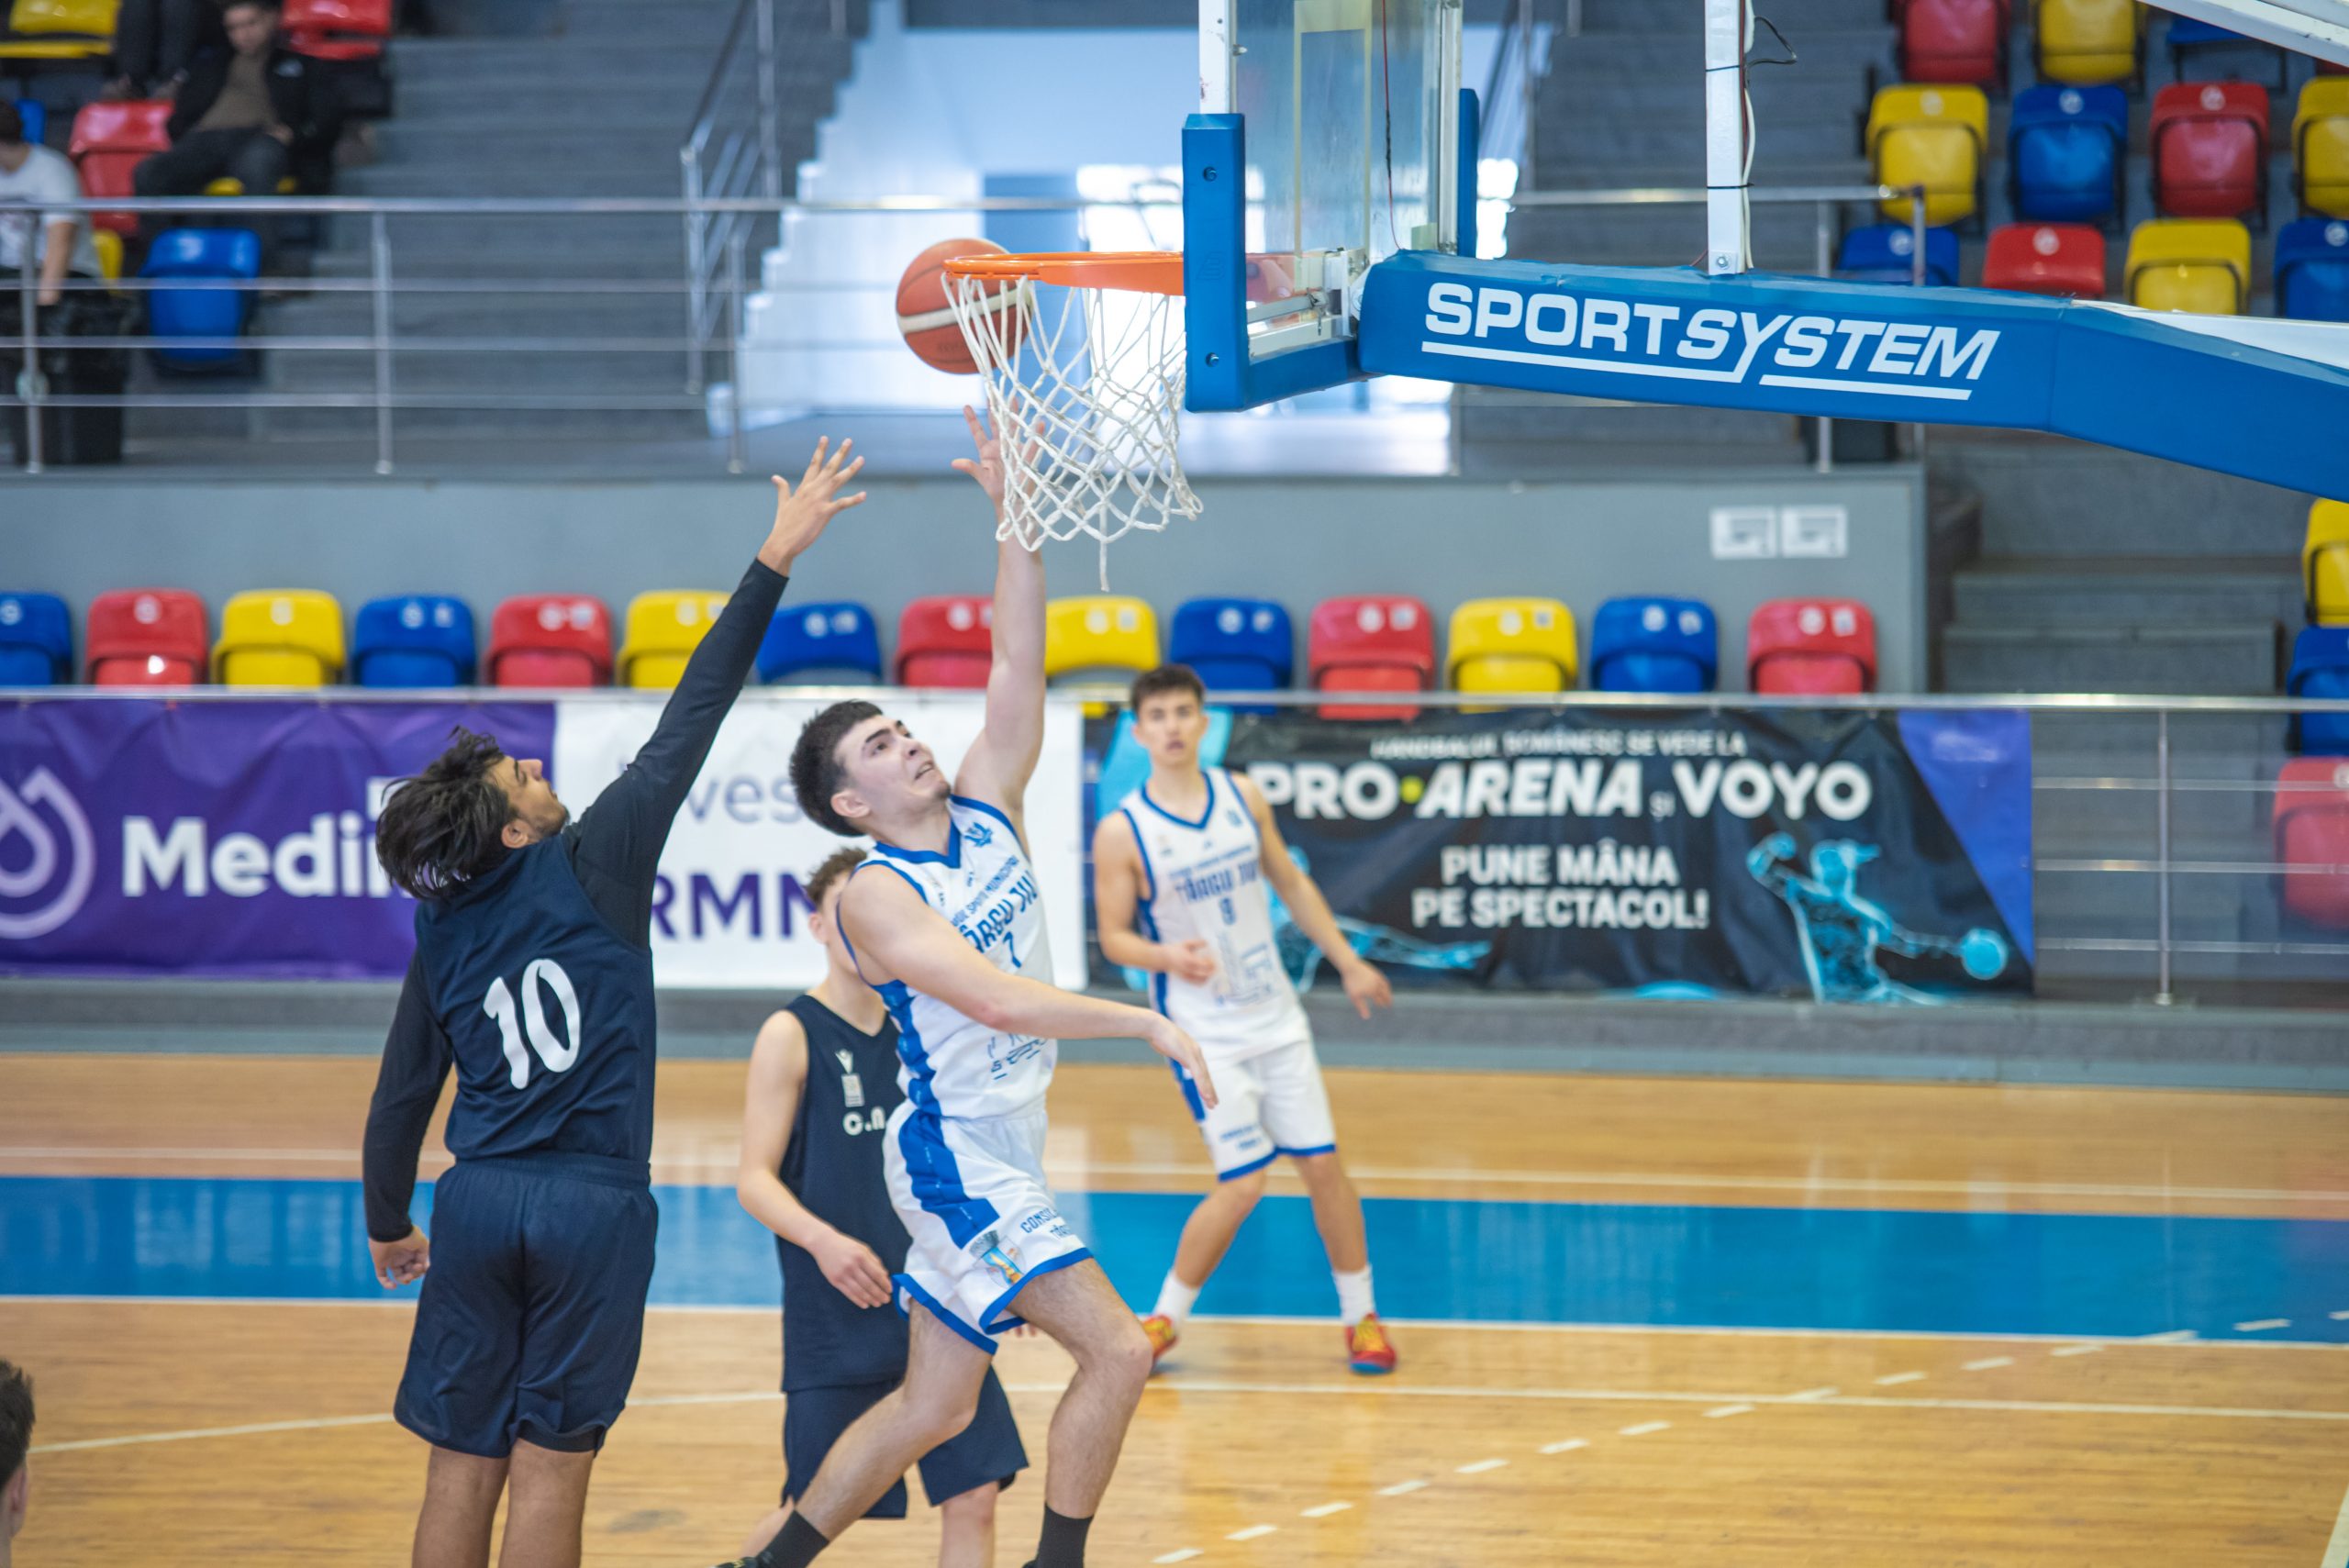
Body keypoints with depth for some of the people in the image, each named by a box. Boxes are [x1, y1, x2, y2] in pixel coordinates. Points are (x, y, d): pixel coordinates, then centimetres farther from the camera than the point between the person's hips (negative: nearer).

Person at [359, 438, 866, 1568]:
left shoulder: (441, 941, 6)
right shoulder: (594, 870, -6)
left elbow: (401, 1101, 11)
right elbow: (688, 725, -7)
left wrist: (388, 1226, 27)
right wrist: (774, 561, -6)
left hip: (479, 1204, 4)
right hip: (592, 1208, -4)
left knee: (462, 1464, 7)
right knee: (549, 1464, 0)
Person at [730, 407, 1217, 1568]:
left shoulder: (984, 811, 6)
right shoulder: (878, 897, -16)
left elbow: (1017, 665, 0)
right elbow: (995, 999, -28)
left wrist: (1013, 517, -8)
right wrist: (1144, 1021, -32)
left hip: (1004, 1152, 8)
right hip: (957, 1155, -8)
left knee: (934, 1403, 13)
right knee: (1115, 1350, -14)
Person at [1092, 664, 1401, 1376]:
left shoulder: (1242, 797, 2)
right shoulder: (1122, 831, -11)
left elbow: (1291, 884, 13)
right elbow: (1114, 935, -7)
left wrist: (1348, 963, 14)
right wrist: (1167, 957, -27)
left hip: (1276, 1017, 5)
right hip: (1202, 1032, -5)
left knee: (1322, 1164, 5)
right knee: (1242, 1184, -10)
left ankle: (1361, 1315, 20)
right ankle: (1164, 1317, 8)